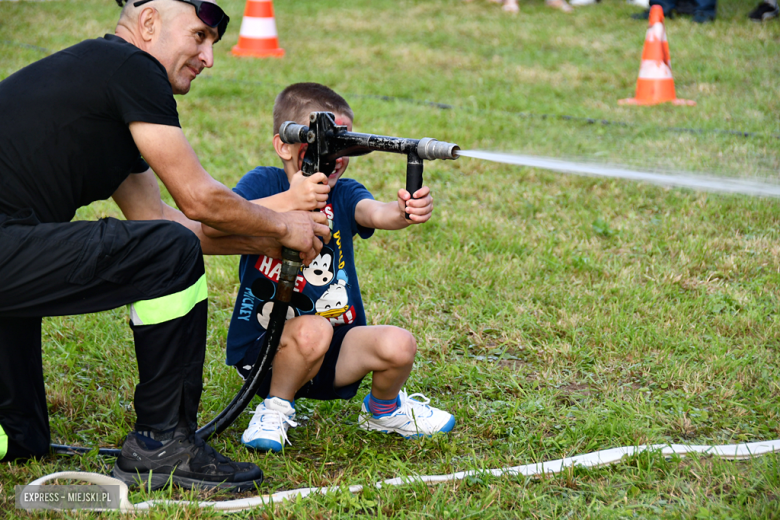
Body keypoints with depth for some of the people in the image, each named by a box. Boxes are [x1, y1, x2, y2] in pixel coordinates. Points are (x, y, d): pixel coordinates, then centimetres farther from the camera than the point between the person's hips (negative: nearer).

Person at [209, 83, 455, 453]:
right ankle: (275, 409, -4)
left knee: (399, 345, -21)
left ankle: (383, 411, 15)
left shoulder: (343, 194, 1)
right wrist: (288, 201, -39)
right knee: (312, 330, -34)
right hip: (263, 345, -4)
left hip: (336, 351, 4)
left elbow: (374, 212, -23)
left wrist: (403, 212, -47)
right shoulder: (264, 183, -8)